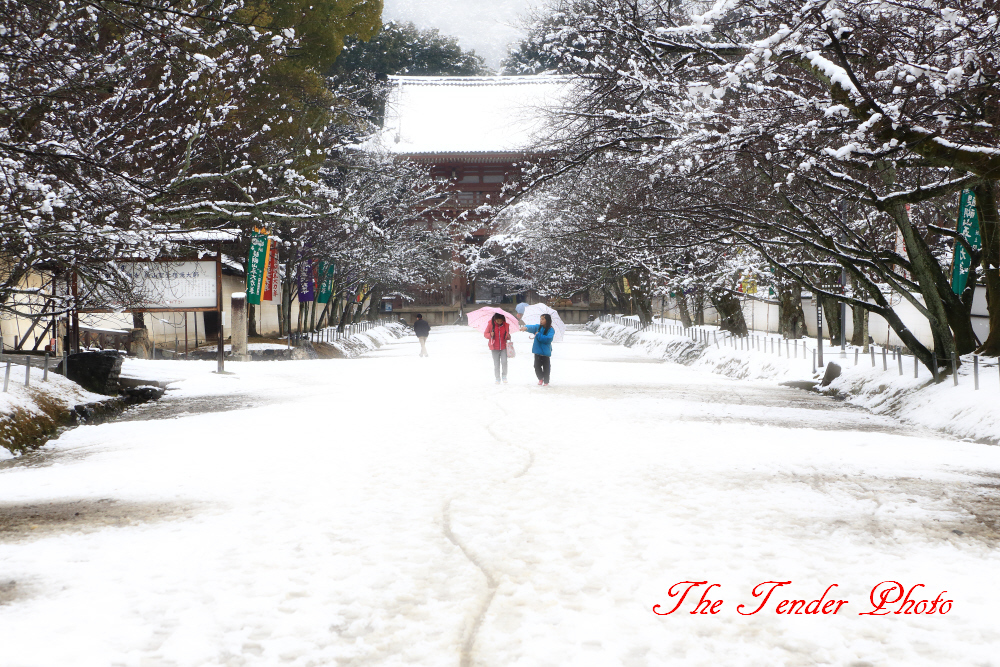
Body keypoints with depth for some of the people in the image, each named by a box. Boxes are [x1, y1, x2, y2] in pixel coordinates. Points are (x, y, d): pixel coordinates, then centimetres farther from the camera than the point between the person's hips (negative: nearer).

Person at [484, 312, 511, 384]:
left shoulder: (506, 325, 1)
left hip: (503, 347, 0)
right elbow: (485, 334, 3)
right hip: (495, 348, 0)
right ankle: (497, 378, 18)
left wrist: (508, 336, -10)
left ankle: (504, 376, 5)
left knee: (504, 362, -15)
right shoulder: (491, 325, -4)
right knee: (496, 364, 3)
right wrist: (490, 334, -17)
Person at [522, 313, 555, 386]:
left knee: (546, 367, 1)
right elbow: (532, 327, -13)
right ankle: (540, 378, 27)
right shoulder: (538, 327, 6)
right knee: (537, 366, 4)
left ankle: (546, 382, 15)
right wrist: (526, 328, -36)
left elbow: (548, 339, -18)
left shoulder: (551, 330, -6)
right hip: (537, 351, 3)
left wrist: (538, 335, -16)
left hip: (545, 352, -3)